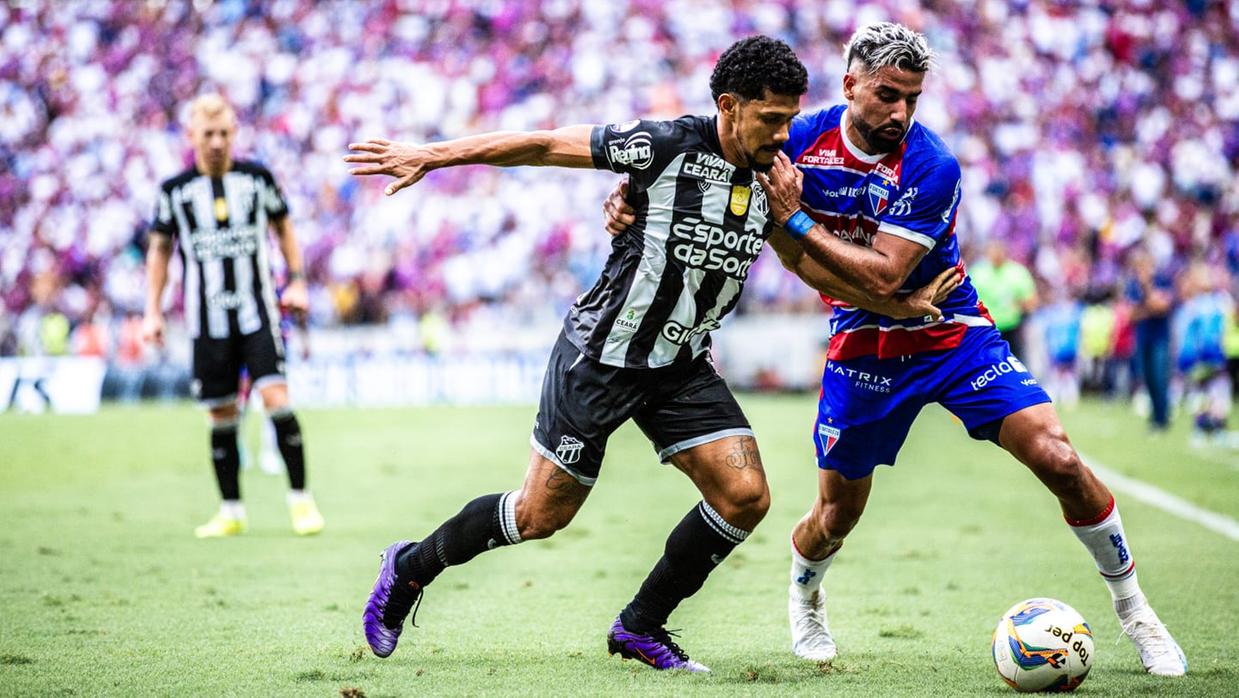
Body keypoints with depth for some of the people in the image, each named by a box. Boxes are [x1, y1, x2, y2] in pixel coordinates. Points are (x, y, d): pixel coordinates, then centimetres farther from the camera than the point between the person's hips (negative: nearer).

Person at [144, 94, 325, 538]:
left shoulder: (257, 177, 1)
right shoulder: (175, 190, 1)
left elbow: (282, 227, 15)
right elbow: (160, 248, 11)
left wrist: (296, 281, 7)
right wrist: (153, 311, 7)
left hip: (257, 310, -1)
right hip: (207, 318, 1)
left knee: (275, 397, -15)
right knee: (221, 415, 3)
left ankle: (300, 499, -5)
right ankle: (231, 510, 15)